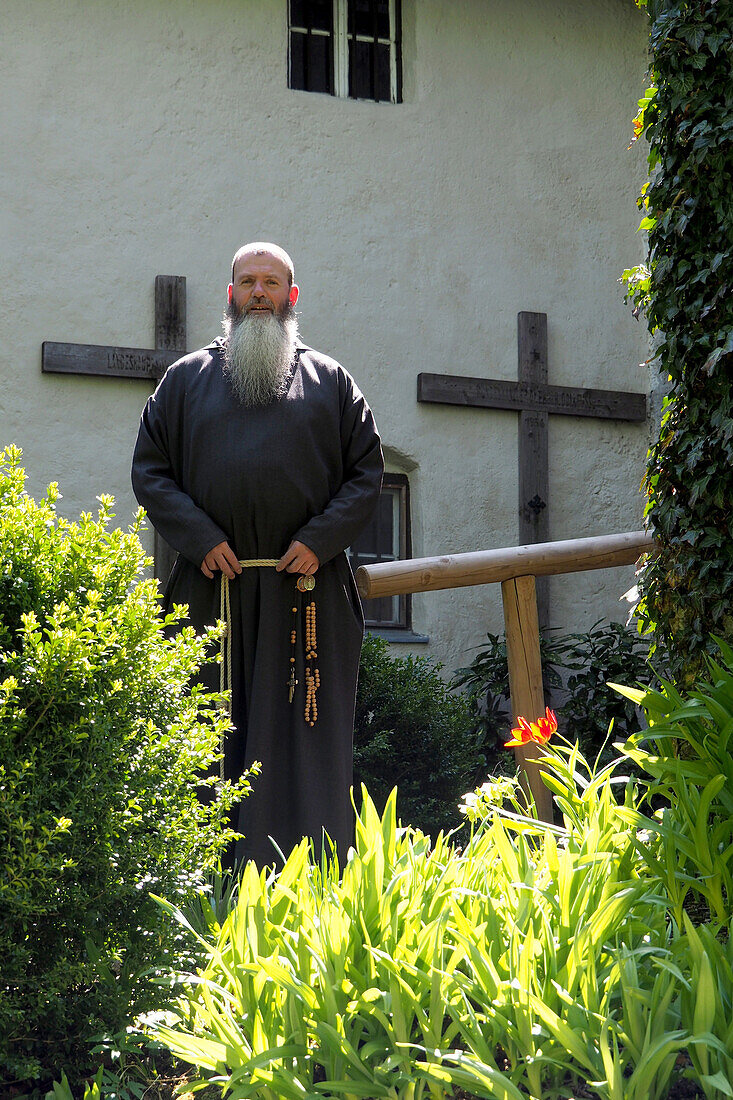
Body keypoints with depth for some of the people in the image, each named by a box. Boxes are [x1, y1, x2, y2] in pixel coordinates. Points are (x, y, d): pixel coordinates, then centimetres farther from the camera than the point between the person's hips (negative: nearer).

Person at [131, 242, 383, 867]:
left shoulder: (330, 381, 13)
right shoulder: (188, 378, 15)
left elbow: (367, 474, 9)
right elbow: (150, 470, 9)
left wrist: (321, 539, -8)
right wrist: (200, 539, -6)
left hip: (307, 588, -1)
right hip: (213, 587, 1)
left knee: (305, 740, -4)